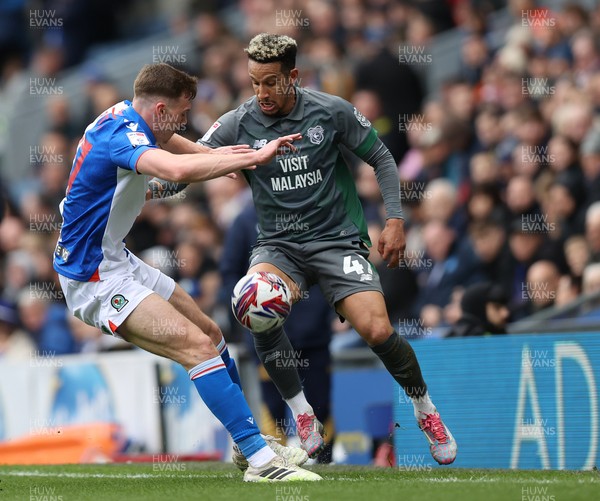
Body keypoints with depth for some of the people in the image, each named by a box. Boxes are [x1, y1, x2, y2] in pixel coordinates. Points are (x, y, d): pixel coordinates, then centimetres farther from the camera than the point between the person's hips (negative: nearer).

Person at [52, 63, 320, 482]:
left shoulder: (124, 117, 7)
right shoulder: (121, 134, -25)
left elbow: (170, 143, 33)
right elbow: (176, 169, -46)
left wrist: (217, 157, 21)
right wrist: (254, 157, -40)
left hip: (119, 261, 11)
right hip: (96, 280, -11)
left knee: (211, 333, 17)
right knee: (197, 346, -22)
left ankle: (249, 445, 30)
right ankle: (261, 461, -25)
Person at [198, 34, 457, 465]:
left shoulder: (332, 111, -7)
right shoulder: (237, 125, -6)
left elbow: (380, 157, 4)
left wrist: (395, 220, -3)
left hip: (338, 239, -1)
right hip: (279, 245, 1)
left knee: (377, 331, -19)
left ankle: (425, 409, 12)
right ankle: (303, 416, -15)